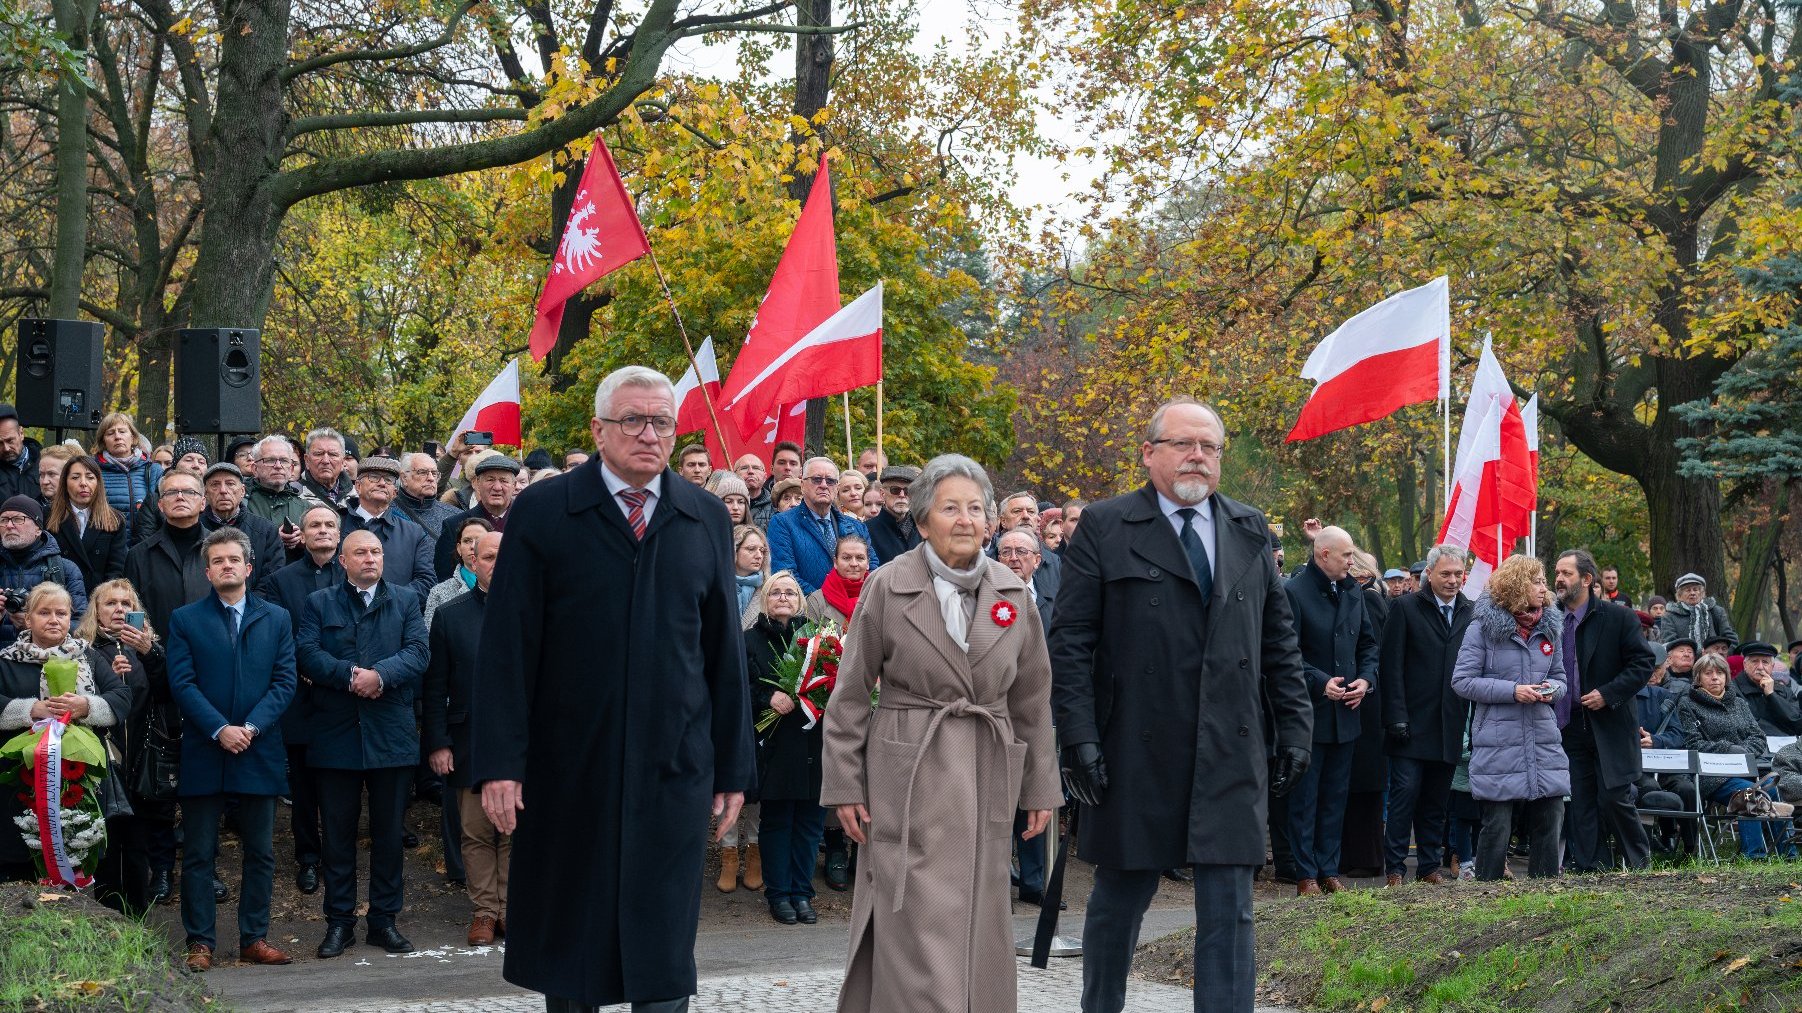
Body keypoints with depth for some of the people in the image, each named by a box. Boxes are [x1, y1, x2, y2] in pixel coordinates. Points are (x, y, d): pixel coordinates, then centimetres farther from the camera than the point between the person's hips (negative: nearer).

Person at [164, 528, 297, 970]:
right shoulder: (185, 619, 5)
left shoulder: (276, 619, 10)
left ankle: (254, 939, 13)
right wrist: (219, 730, -15)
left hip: (259, 752, 2)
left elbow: (284, 681, 2)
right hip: (203, 752, -2)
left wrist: (251, 727, -11)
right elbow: (182, 683, -4)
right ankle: (199, 942, 6)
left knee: (260, 853, 6)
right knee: (198, 854, 1)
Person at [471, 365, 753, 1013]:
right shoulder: (543, 512, -1)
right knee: (567, 936, 11)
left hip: (674, 769, 1)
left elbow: (725, 651, 9)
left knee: (664, 957, 2)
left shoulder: (707, 519, 7)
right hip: (568, 767, -1)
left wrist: (734, 767, 8)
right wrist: (500, 762, -10)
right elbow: (506, 648, -3)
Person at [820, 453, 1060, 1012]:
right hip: (908, 777, -3)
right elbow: (850, 693, 0)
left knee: (979, 926, 8)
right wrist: (845, 785, -3)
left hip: (987, 776, 3)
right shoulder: (888, 587, -4)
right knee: (918, 924, -7)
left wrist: (1041, 787, 11)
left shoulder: (1013, 594, 6)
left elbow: (1033, 699, 11)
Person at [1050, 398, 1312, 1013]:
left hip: (1231, 753, 2)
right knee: (1120, 897, 10)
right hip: (1135, 749, -2)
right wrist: (1079, 737, -11)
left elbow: (1280, 640, 15)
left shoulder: (1250, 532, 13)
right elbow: (1070, 643, -3)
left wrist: (1294, 727, 8)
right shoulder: (1103, 529, 1)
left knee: (1229, 907, -1)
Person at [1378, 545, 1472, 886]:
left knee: (1437, 800, 9)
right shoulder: (1405, 608, -1)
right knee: (1405, 793, -5)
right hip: (1413, 723, -4)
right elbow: (1392, 666, -4)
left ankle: (1429, 865, 17)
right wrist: (1396, 717, -11)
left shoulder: (1471, 613, 10)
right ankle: (1394, 868, 1)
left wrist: (1474, 722, 4)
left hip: (1450, 726, 4)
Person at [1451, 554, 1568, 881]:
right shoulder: (1483, 627, -4)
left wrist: (1551, 690, -3)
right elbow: (1462, 681, -7)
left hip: (1544, 741, 5)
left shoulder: (1551, 627, 12)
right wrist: (1512, 691, -15)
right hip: (1498, 741, -5)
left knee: (1549, 823, 4)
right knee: (1497, 827, -3)